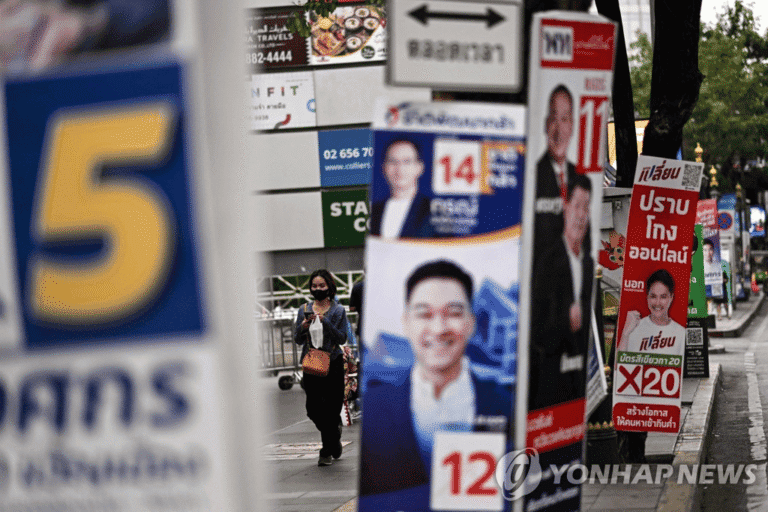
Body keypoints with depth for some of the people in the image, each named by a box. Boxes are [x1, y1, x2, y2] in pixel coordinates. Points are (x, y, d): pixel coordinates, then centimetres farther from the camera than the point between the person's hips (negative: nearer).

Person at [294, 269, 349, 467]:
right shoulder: (304, 310, 9)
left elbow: (342, 338, -6)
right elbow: (298, 340, 10)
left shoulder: (338, 311, 2)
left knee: (331, 407, -3)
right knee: (313, 408, -2)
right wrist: (303, 327, -11)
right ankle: (334, 430, 27)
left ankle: (327, 451, 12)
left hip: (332, 363, -3)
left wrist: (325, 322, -17)